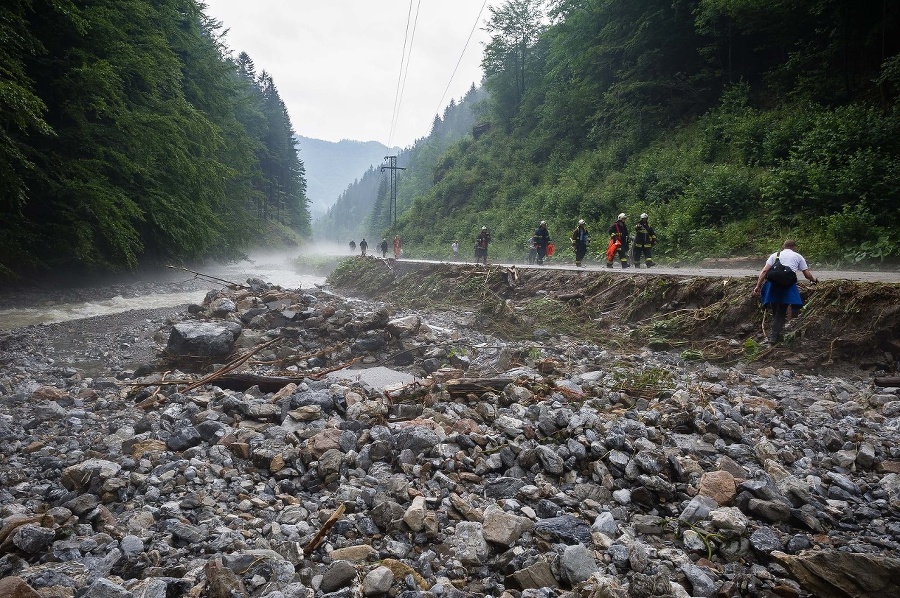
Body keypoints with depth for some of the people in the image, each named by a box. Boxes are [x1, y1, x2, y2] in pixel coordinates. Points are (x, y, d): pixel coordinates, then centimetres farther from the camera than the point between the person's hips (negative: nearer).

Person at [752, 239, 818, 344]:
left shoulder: (775, 255, 21)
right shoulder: (798, 257, 20)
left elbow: (764, 271, 7)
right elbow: (807, 274, 16)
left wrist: (758, 286, 4)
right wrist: (814, 279, 37)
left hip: (772, 283, 2)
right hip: (788, 285, -2)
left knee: (775, 312, 15)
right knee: (781, 313, 5)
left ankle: (775, 335, 23)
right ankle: (774, 336, 0)